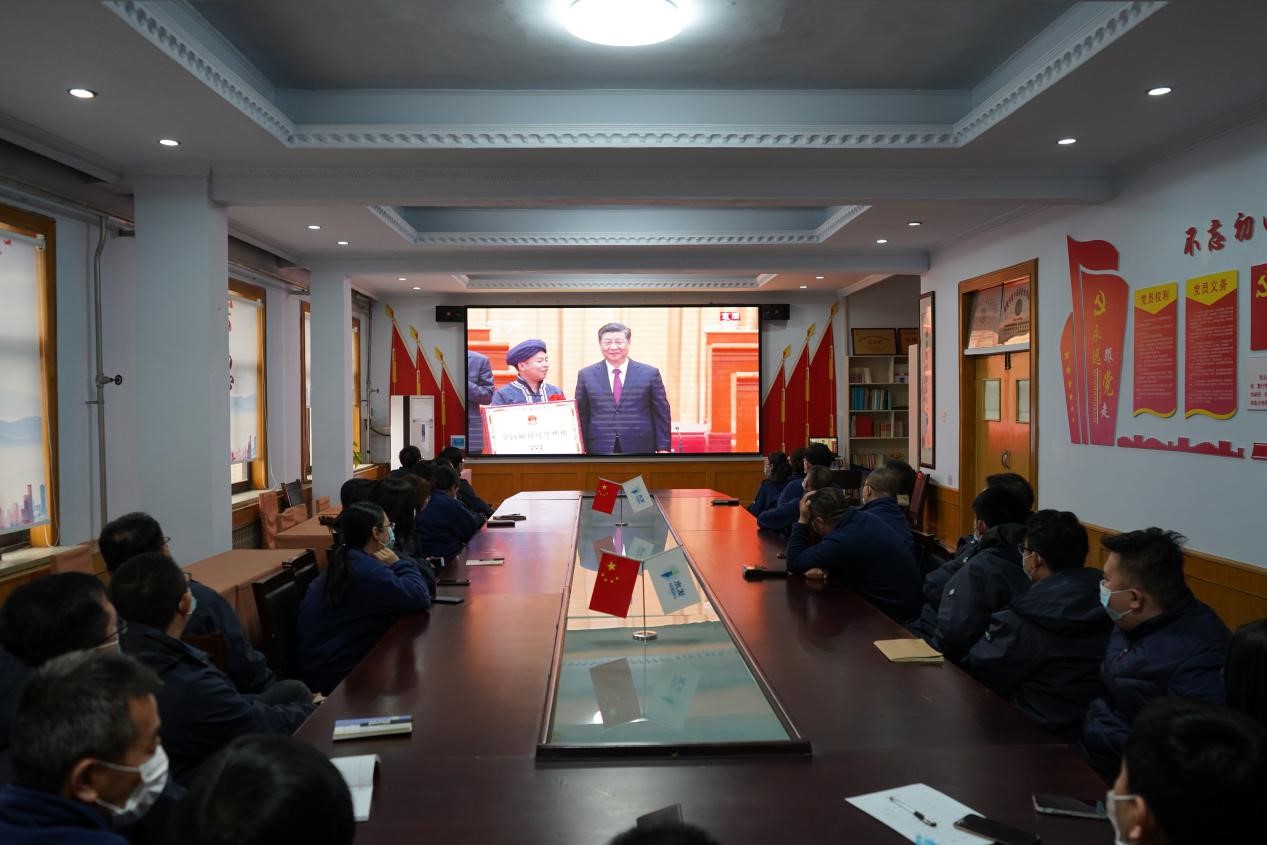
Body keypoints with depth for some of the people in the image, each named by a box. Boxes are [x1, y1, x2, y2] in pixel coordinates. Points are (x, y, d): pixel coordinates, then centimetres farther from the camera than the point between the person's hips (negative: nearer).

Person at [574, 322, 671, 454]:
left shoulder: (650, 373, 3)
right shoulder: (586, 375, 7)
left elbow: (661, 415, 3)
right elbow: (580, 416, 9)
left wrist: (663, 448, -2)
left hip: (639, 449, 0)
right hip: (599, 450, 1)